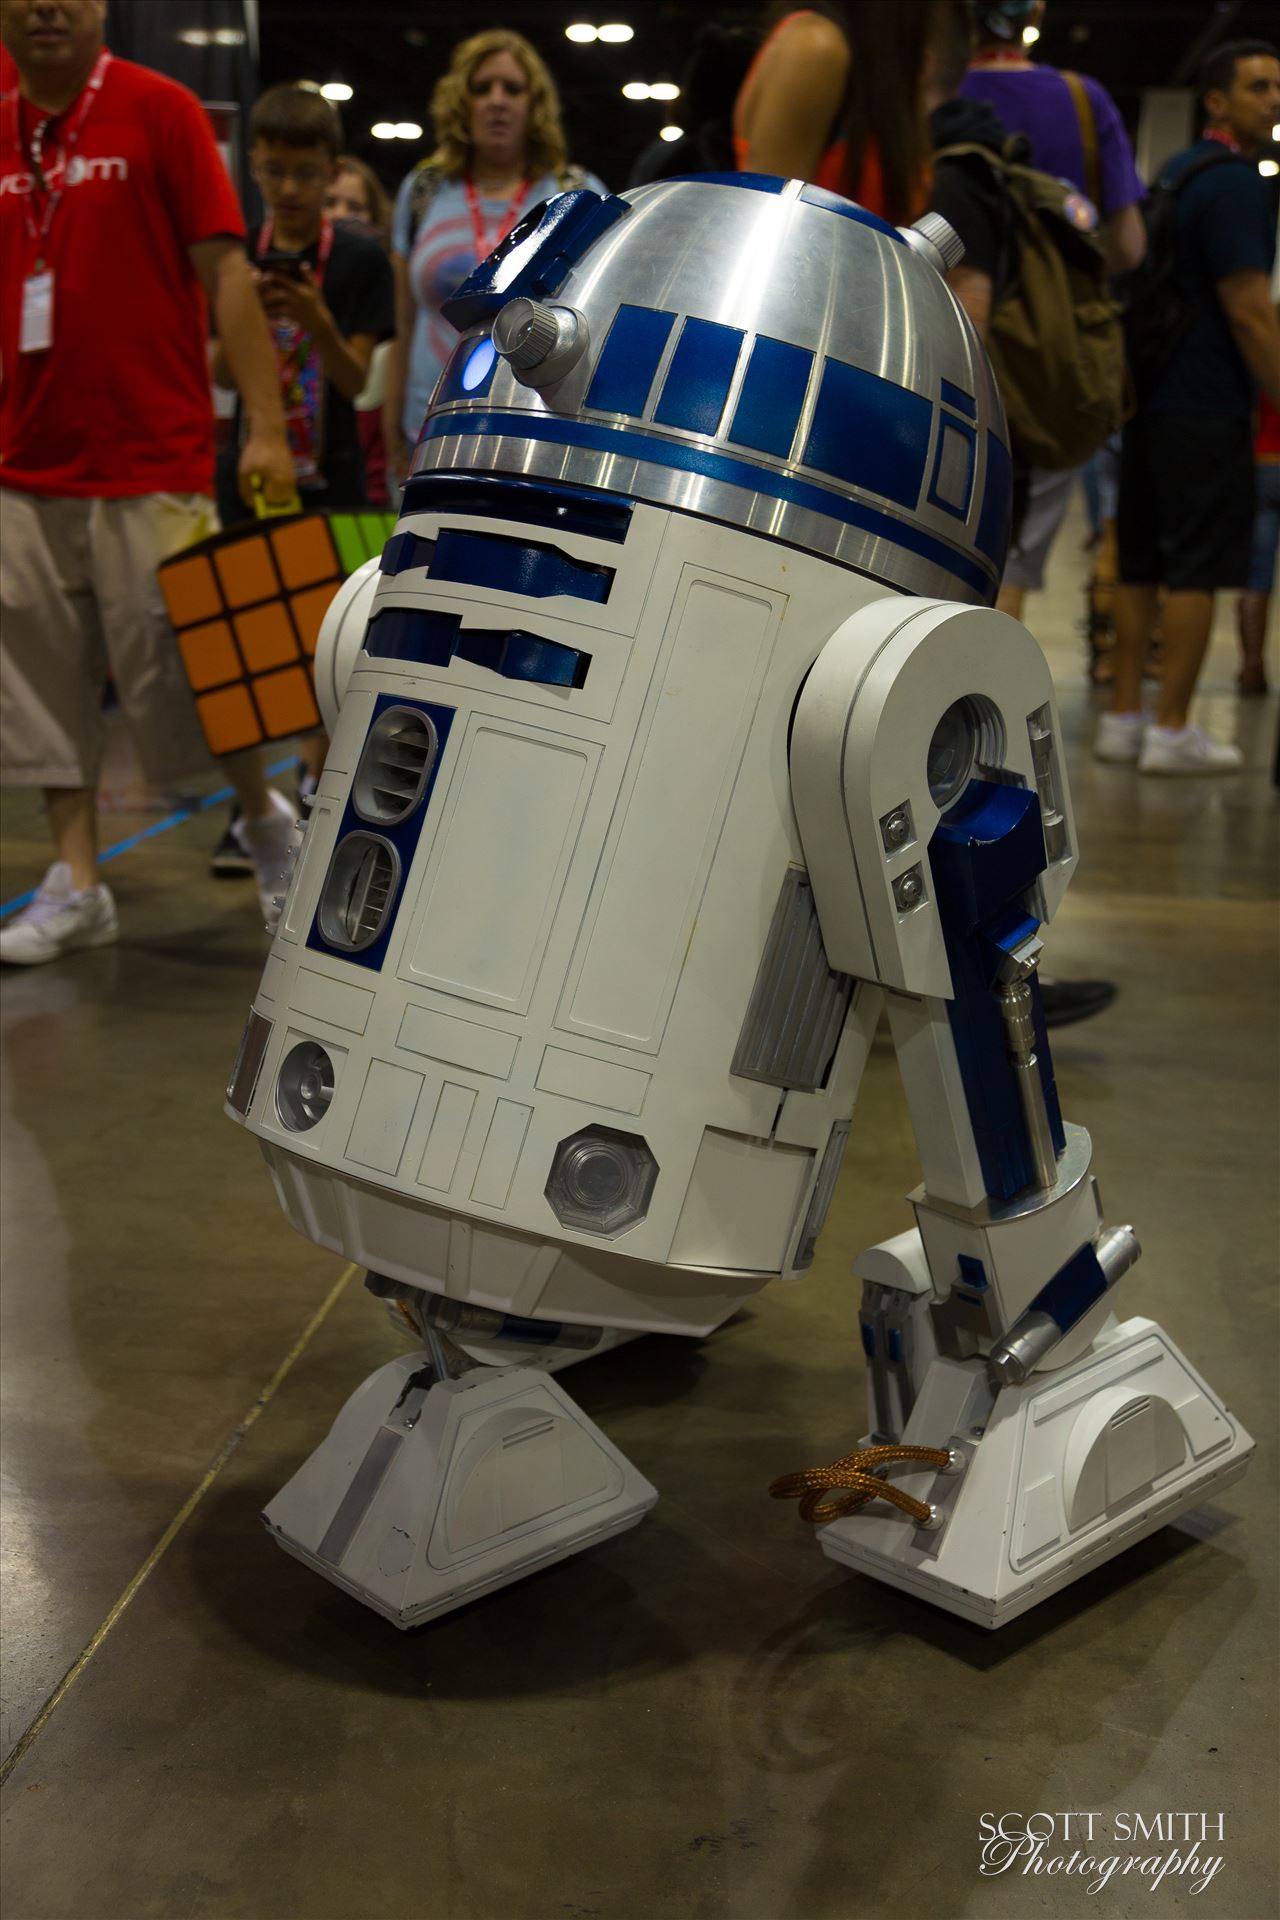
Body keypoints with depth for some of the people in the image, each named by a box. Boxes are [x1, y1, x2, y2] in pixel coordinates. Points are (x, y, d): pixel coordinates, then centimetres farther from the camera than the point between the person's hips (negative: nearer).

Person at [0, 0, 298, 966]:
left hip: (153, 464, -5)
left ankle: (267, 815, 26)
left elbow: (226, 271, -6)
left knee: (179, 670, 0)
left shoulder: (160, 109, -2)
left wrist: (266, 427, -13)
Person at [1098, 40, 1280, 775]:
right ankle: (1173, 732, -5)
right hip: (1207, 408, -9)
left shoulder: (1176, 173, 18)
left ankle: (1124, 719, 13)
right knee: (1197, 569, -6)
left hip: (1151, 399, 9)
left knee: (1142, 564, 10)